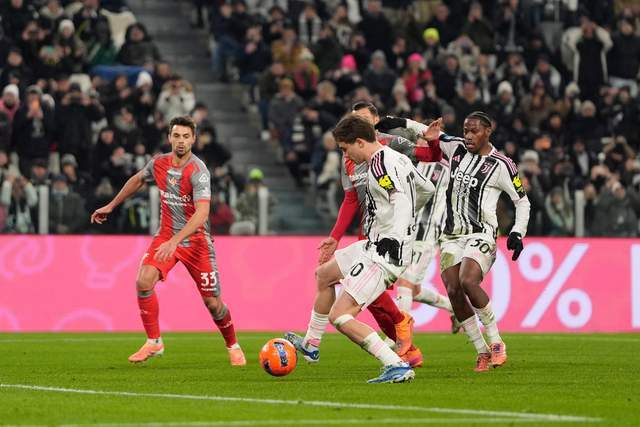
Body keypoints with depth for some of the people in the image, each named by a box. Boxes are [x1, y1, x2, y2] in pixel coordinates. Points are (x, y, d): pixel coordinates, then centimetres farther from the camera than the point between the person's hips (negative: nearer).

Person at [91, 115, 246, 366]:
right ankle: (154, 343, -6)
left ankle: (233, 347, 26)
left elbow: (202, 213, -34)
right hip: (166, 236, 4)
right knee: (144, 282, -19)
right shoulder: (158, 164, -3)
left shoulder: (198, 171, -22)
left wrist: (175, 241, -44)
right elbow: (138, 180, 21)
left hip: (196, 240, -4)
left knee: (212, 302, 0)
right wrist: (111, 206, 27)